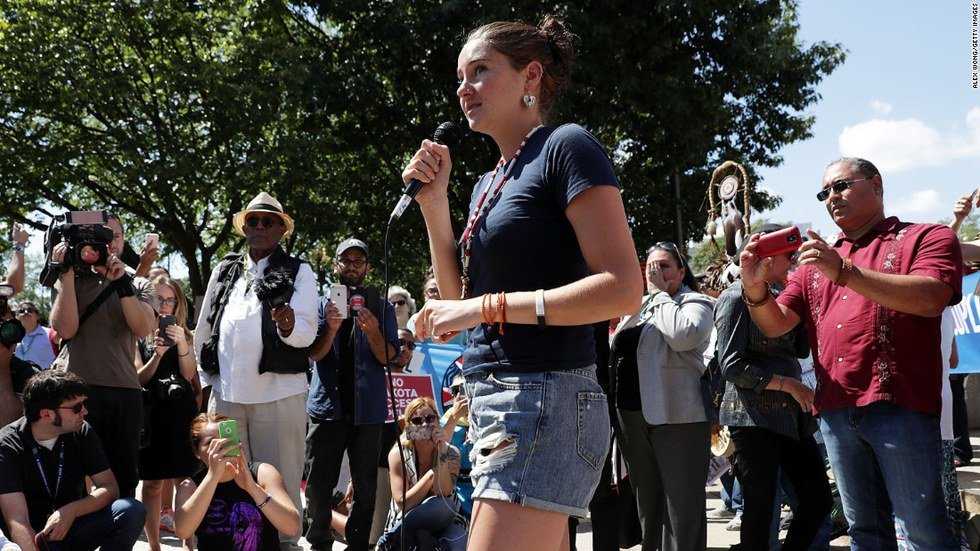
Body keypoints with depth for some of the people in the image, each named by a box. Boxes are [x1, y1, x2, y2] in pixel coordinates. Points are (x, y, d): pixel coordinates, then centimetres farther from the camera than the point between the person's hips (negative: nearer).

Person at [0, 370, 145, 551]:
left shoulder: (82, 433, -4)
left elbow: (109, 488, -4)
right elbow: (17, 521, -25)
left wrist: (71, 511, -22)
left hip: (73, 524, 4)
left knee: (131, 511, -21)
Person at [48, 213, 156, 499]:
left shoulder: (138, 285, 14)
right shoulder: (72, 279, 10)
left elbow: (143, 328, -5)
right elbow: (65, 329, -6)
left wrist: (121, 282, -13)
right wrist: (67, 274, -6)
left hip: (124, 389, 2)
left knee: (124, 480, 5)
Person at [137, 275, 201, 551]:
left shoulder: (184, 334, 12)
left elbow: (189, 374, 3)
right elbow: (139, 378, -2)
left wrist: (181, 345, -13)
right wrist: (157, 354, -18)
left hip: (182, 412, 2)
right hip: (152, 411, -2)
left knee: (185, 480, -2)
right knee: (152, 482, -1)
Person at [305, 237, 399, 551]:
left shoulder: (382, 308, 8)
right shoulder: (322, 305, 9)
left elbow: (388, 357, -1)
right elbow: (314, 353, 1)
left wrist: (372, 331, -20)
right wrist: (331, 328, -19)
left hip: (367, 408, 0)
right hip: (327, 405, 0)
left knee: (365, 485, 2)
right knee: (319, 483, 0)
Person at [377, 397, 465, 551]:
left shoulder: (451, 453, -5)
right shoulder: (398, 454, -9)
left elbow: (443, 496, -19)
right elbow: (402, 503, -16)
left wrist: (441, 453, -24)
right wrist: (431, 474, -22)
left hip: (441, 524, 3)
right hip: (405, 524, -3)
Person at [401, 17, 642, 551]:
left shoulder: (567, 147, -7)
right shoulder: (489, 182, 19)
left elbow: (624, 288, -16)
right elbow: (458, 297, 18)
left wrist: (488, 306, -19)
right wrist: (434, 202, 9)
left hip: (544, 401, -9)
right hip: (493, 401, 9)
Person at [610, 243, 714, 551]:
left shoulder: (695, 303, -1)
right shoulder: (638, 308, 20)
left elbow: (683, 335, -22)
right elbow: (616, 350, 25)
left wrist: (659, 292, -11)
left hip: (677, 416, -7)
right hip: (632, 415, 7)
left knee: (682, 506, -6)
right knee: (647, 502, 14)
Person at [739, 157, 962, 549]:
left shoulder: (926, 237, 4)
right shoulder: (817, 261, 20)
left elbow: (930, 298, -15)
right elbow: (775, 325, 13)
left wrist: (844, 272, -20)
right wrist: (756, 289, -9)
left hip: (898, 405, -5)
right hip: (836, 412, 6)